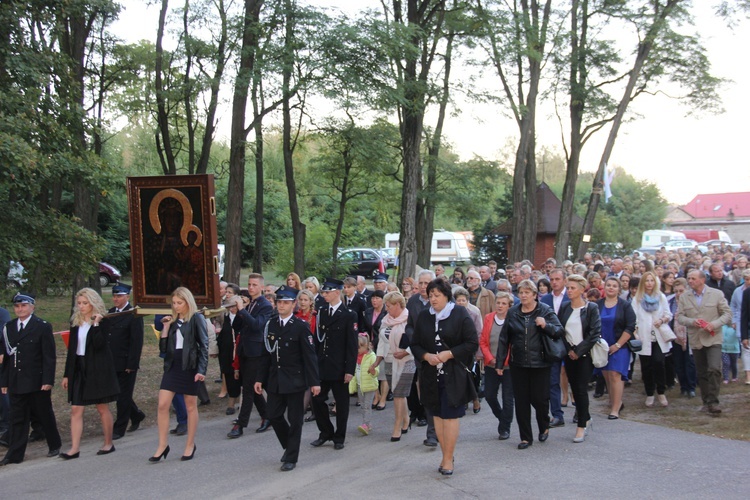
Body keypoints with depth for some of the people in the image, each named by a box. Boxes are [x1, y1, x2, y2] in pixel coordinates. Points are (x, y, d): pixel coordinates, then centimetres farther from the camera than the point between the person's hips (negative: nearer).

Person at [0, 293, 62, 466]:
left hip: (37, 382, -4)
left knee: (45, 415, 8)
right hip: (16, 383, 4)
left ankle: (55, 446, 25)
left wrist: (48, 380, -12)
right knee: (17, 419, 6)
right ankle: (15, 454, 10)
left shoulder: (43, 327, -5)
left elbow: (49, 356, -7)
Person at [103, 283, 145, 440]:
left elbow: (137, 342, -14)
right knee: (118, 393, 15)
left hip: (126, 363, -7)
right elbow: (103, 335, 14)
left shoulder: (133, 315, -10)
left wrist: (132, 364, -17)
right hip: (112, 362, 7)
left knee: (123, 396, 1)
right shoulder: (109, 314, 10)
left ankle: (119, 429, 10)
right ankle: (136, 415, 35)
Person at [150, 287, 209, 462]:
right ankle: (162, 446, 7)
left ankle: (190, 445, 17)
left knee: (191, 406, 6)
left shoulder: (196, 319, -5)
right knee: (163, 405, -2)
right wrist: (166, 327, -1)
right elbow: (163, 347, 8)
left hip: (189, 366, -5)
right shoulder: (173, 321, 10)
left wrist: (201, 370, -16)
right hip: (172, 366, 5)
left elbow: (204, 345, -9)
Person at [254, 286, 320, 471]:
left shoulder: (301, 326, -9)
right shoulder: (271, 324, 6)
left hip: (294, 380, -5)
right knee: (273, 415, 7)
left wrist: (314, 382, -13)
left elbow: (309, 356, -10)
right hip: (275, 379, 5)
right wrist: (260, 378, 6)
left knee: (295, 419, 3)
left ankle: (291, 458, 13)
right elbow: (266, 354, 9)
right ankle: (289, 446, 30)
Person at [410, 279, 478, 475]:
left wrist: (449, 354, -16)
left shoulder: (460, 315, -5)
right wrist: (426, 356, -9)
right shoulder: (423, 317, 7)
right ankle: (446, 455, 19)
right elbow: (415, 344, 11)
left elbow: (472, 343, -7)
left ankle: (448, 458, 3)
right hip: (431, 375, 5)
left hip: (453, 375, -4)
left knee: (450, 415, -4)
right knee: (438, 415, 9)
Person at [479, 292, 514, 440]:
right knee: (489, 395, 6)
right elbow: (483, 342, 4)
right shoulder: (488, 318, 3)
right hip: (491, 365, 4)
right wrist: (491, 359, -8)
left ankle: (505, 429, 17)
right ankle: (502, 418, 33)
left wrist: (504, 361, -14)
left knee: (507, 398, 3)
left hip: (508, 365, -4)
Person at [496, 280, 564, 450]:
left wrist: (546, 325, -25)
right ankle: (526, 437, 16)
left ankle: (544, 426, 31)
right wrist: (500, 361, 5)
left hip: (540, 363, -3)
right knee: (521, 401, 4)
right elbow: (504, 338, 7)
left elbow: (560, 332, -6)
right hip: (518, 364, 3)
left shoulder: (545, 310, -2)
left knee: (539, 398, 1)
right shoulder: (512, 312, 5)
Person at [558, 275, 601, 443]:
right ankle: (586, 418, 27)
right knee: (574, 389, 8)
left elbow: (594, 333, -10)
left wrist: (578, 351, -12)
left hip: (585, 354, -4)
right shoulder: (564, 308, 6)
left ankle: (582, 426, 0)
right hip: (569, 354, 4)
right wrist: (568, 350, -5)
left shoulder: (591, 308, -5)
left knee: (582, 389, -7)